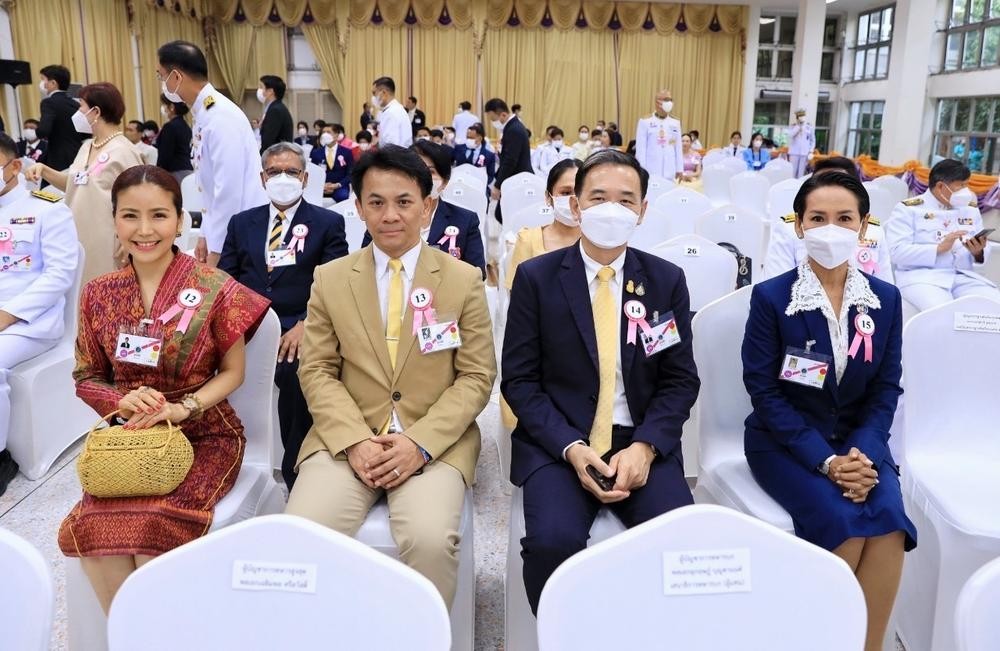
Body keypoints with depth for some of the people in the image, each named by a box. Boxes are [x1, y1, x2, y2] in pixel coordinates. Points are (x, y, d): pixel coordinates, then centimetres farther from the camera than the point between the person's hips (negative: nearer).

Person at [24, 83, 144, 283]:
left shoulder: (123, 151, -11)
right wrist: (43, 170, 6)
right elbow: (73, 184, 24)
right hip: (81, 237, 8)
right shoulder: (86, 147, 14)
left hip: (108, 242, -8)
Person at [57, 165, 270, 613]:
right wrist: (121, 402, -11)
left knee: (153, 525, -29)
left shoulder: (214, 289, -6)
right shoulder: (98, 294, 3)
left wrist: (182, 407, -16)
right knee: (93, 525, -25)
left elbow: (233, 372, 1)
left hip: (203, 434, -2)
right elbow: (86, 378, 11)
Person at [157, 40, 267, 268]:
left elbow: (229, 190, -21)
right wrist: (206, 234, 15)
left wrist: (215, 252, -17)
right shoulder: (203, 115, 8)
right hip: (222, 232, 8)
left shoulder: (221, 117, -19)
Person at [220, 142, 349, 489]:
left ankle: (296, 475, -15)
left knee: (298, 373, -34)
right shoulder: (242, 223, 20)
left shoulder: (328, 223, 9)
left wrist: (305, 324, -18)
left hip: (296, 330, -3)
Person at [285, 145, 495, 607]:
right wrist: (355, 440, -11)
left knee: (430, 539, -28)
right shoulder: (330, 279, 9)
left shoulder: (465, 280, 4)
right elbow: (316, 370, 6)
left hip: (435, 444, -1)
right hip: (347, 440, 2)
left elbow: (477, 377, 2)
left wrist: (420, 442, -13)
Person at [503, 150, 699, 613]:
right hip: (557, 442, -1)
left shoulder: (667, 280, 7)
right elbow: (519, 380, -1)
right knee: (554, 541, -28)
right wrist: (571, 448, -15)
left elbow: (681, 380, 6)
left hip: (641, 443, 2)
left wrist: (644, 447, -11)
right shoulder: (535, 277, 1)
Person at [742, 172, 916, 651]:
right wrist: (824, 460, -18)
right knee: (843, 521, -27)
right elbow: (764, 392, -10)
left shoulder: (886, 299, 3)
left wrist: (863, 452, -14)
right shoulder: (770, 297, -8)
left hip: (859, 440, 3)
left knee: (890, 522, -25)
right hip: (784, 441, -3)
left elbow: (887, 388, 4)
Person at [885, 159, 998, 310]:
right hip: (921, 276, -5)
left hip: (964, 276, 5)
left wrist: (978, 252, -6)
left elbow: (983, 254, 18)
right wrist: (939, 248, -17)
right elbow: (897, 252, -10)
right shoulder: (908, 209, 1)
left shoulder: (970, 209, 18)